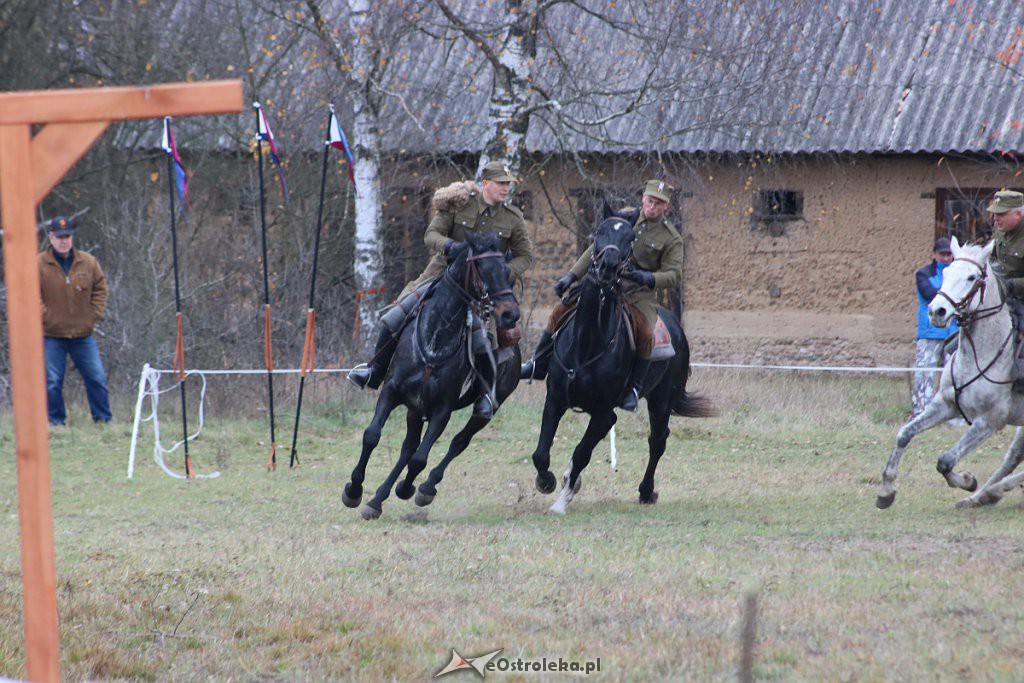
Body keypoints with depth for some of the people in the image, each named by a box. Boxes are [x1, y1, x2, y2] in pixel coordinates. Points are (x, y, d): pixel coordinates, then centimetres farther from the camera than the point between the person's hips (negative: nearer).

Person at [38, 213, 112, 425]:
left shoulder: (88, 262, 3)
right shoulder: (39, 264, -6)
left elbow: (100, 289, 11)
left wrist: (94, 315, 1)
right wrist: (45, 318, -12)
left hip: (83, 335, 2)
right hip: (51, 337, -2)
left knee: (97, 378, 2)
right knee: (52, 382, -2)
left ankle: (104, 420, 11)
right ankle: (56, 422, 8)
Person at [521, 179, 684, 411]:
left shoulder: (671, 239, -1)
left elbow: (674, 275, -7)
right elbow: (596, 249, 10)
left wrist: (649, 278, -28)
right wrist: (572, 275, 3)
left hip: (640, 294, -4)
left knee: (644, 334, -31)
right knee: (561, 311, -5)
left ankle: (634, 388, -13)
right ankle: (538, 365, 9)